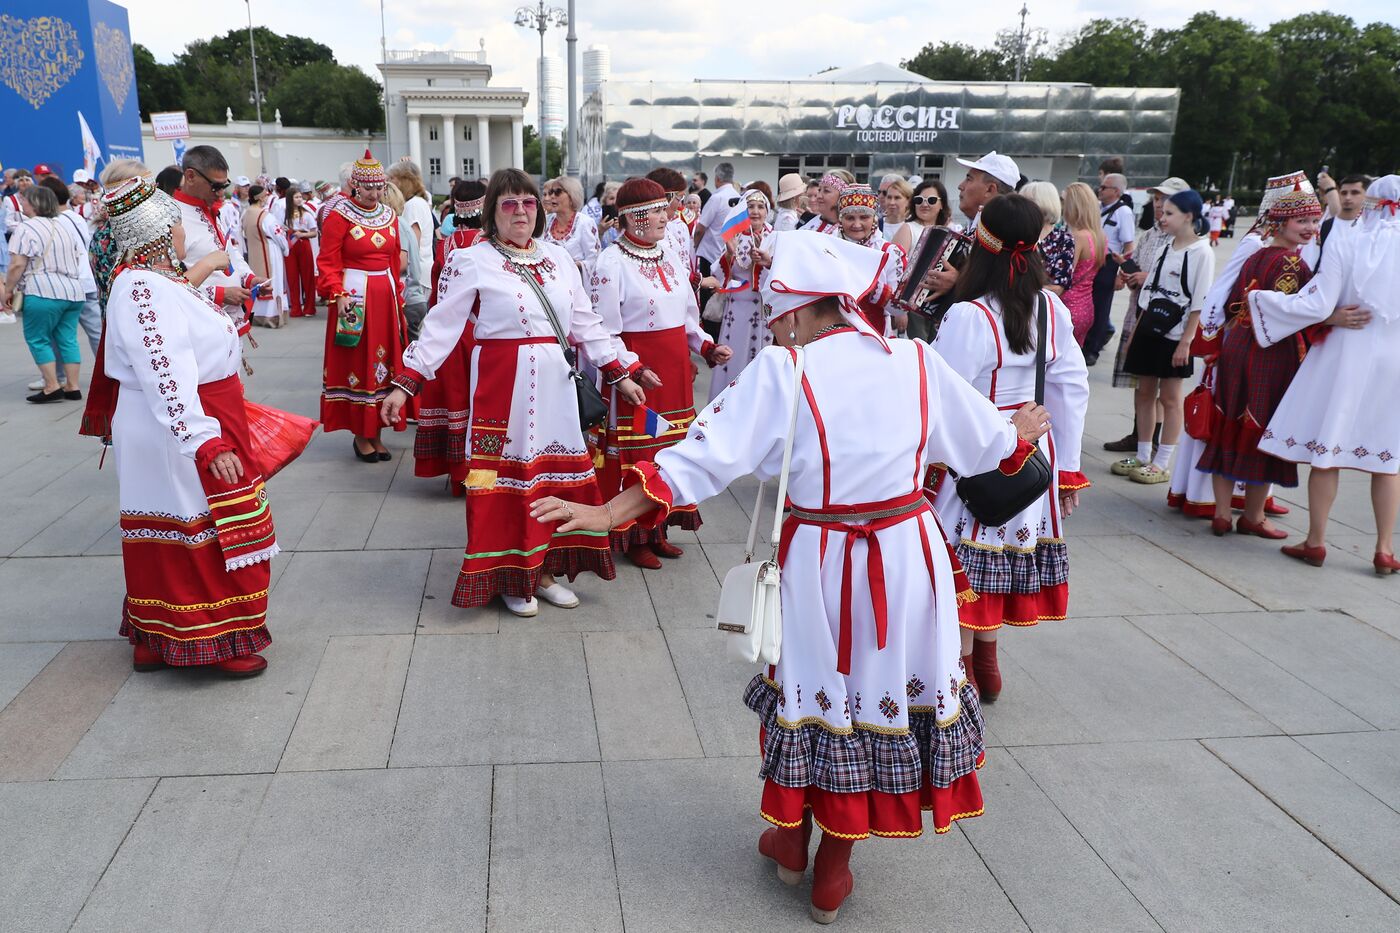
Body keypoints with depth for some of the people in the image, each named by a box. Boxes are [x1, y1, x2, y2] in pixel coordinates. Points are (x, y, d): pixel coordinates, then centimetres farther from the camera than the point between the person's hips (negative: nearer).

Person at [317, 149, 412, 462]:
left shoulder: (389, 216, 10)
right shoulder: (339, 216, -7)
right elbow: (328, 263, -9)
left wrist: (398, 297, 13)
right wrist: (338, 295, -20)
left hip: (385, 296, 6)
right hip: (354, 298, -6)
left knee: (383, 363, 8)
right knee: (356, 364, 1)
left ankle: (375, 432, 18)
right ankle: (360, 435, 10)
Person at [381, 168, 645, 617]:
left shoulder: (559, 258, 11)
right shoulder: (472, 261, -3)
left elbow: (586, 323, 15)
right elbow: (441, 326, -4)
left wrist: (618, 374, 13)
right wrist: (405, 383, -9)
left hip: (554, 385, 5)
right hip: (502, 385, -5)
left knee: (556, 472, 8)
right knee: (508, 473, 1)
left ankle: (544, 570, 23)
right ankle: (509, 577, 16)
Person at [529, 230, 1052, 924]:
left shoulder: (782, 372, -12)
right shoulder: (916, 360, -1)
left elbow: (704, 457, -16)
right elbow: (986, 442, 11)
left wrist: (608, 514, -12)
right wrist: (1021, 432, 34)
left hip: (820, 561, -2)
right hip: (909, 555, 3)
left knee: (811, 687, 20)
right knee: (880, 686, 17)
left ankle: (789, 841, 39)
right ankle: (832, 872, 31)